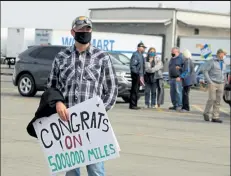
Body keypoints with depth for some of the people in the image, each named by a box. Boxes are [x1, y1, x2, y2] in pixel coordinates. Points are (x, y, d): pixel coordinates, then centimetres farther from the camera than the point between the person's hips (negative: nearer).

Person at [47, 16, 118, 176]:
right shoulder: (61, 57, 10)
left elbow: (112, 90, 6)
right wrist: (57, 102, -8)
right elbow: (52, 87, 13)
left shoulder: (103, 58, 5)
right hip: (66, 120, 2)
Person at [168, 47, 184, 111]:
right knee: (172, 92, 7)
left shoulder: (181, 58, -5)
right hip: (171, 78, 8)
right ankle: (175, 105, 13)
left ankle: (179, 105, -10)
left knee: (178, 91, -11)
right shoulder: (172, 59, 19)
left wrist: (180, 77, -16)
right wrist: (169, 77, 15)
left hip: (178, 78, -8)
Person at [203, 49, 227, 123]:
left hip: (221, 85, 6)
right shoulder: (211, 62, -5)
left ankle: (215, 117, 2)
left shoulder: (223, 63, 15)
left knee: (218, 101, 1)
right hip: (213, 83, -6)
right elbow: (205, 71, -8)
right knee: (212, 99, -10)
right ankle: (206, 113, 10)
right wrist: (209, 81, -14)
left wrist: (224, 81, 12)